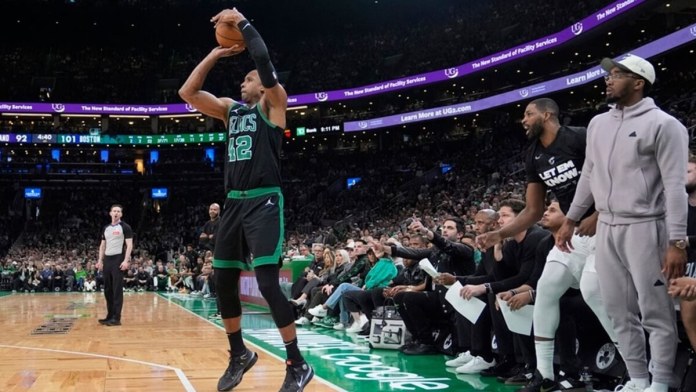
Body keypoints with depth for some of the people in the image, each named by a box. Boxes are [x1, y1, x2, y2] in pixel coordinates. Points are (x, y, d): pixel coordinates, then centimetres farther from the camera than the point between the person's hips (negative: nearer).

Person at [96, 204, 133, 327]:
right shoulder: (106, 228, 15)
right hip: (107, 259, 7)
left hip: (118, 259, -7)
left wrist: (126, 261, -19)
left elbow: (129, 245, -10)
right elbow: (102, 245, 20)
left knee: (117, 290, -7)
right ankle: (110, 315, 17)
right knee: (107, 289, 9)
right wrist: (100, 260, 11)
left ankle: (116, 318, -5)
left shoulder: (125, 227, -4)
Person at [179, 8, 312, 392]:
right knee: (223, 281, 9)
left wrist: (243, 22, -5)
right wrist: (214, 55, 11)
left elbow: (265, 62, -15)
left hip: (263, 202, -7)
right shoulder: (231, 109, 19)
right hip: (234, 203, 8)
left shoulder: (273, 103, 1)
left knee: (267, 282, -14)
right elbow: (187, 93, 12)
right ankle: (239, 354, 27)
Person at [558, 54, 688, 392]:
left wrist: (677, 242, -18)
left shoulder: (662, 124, -8)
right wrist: (570, 220, 19)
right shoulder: (598, 124, 13)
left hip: (644, 228, -6)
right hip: (606, 229, 7)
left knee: (655, 312, -1)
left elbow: (675, 187, -12)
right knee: (620, 312, 11)